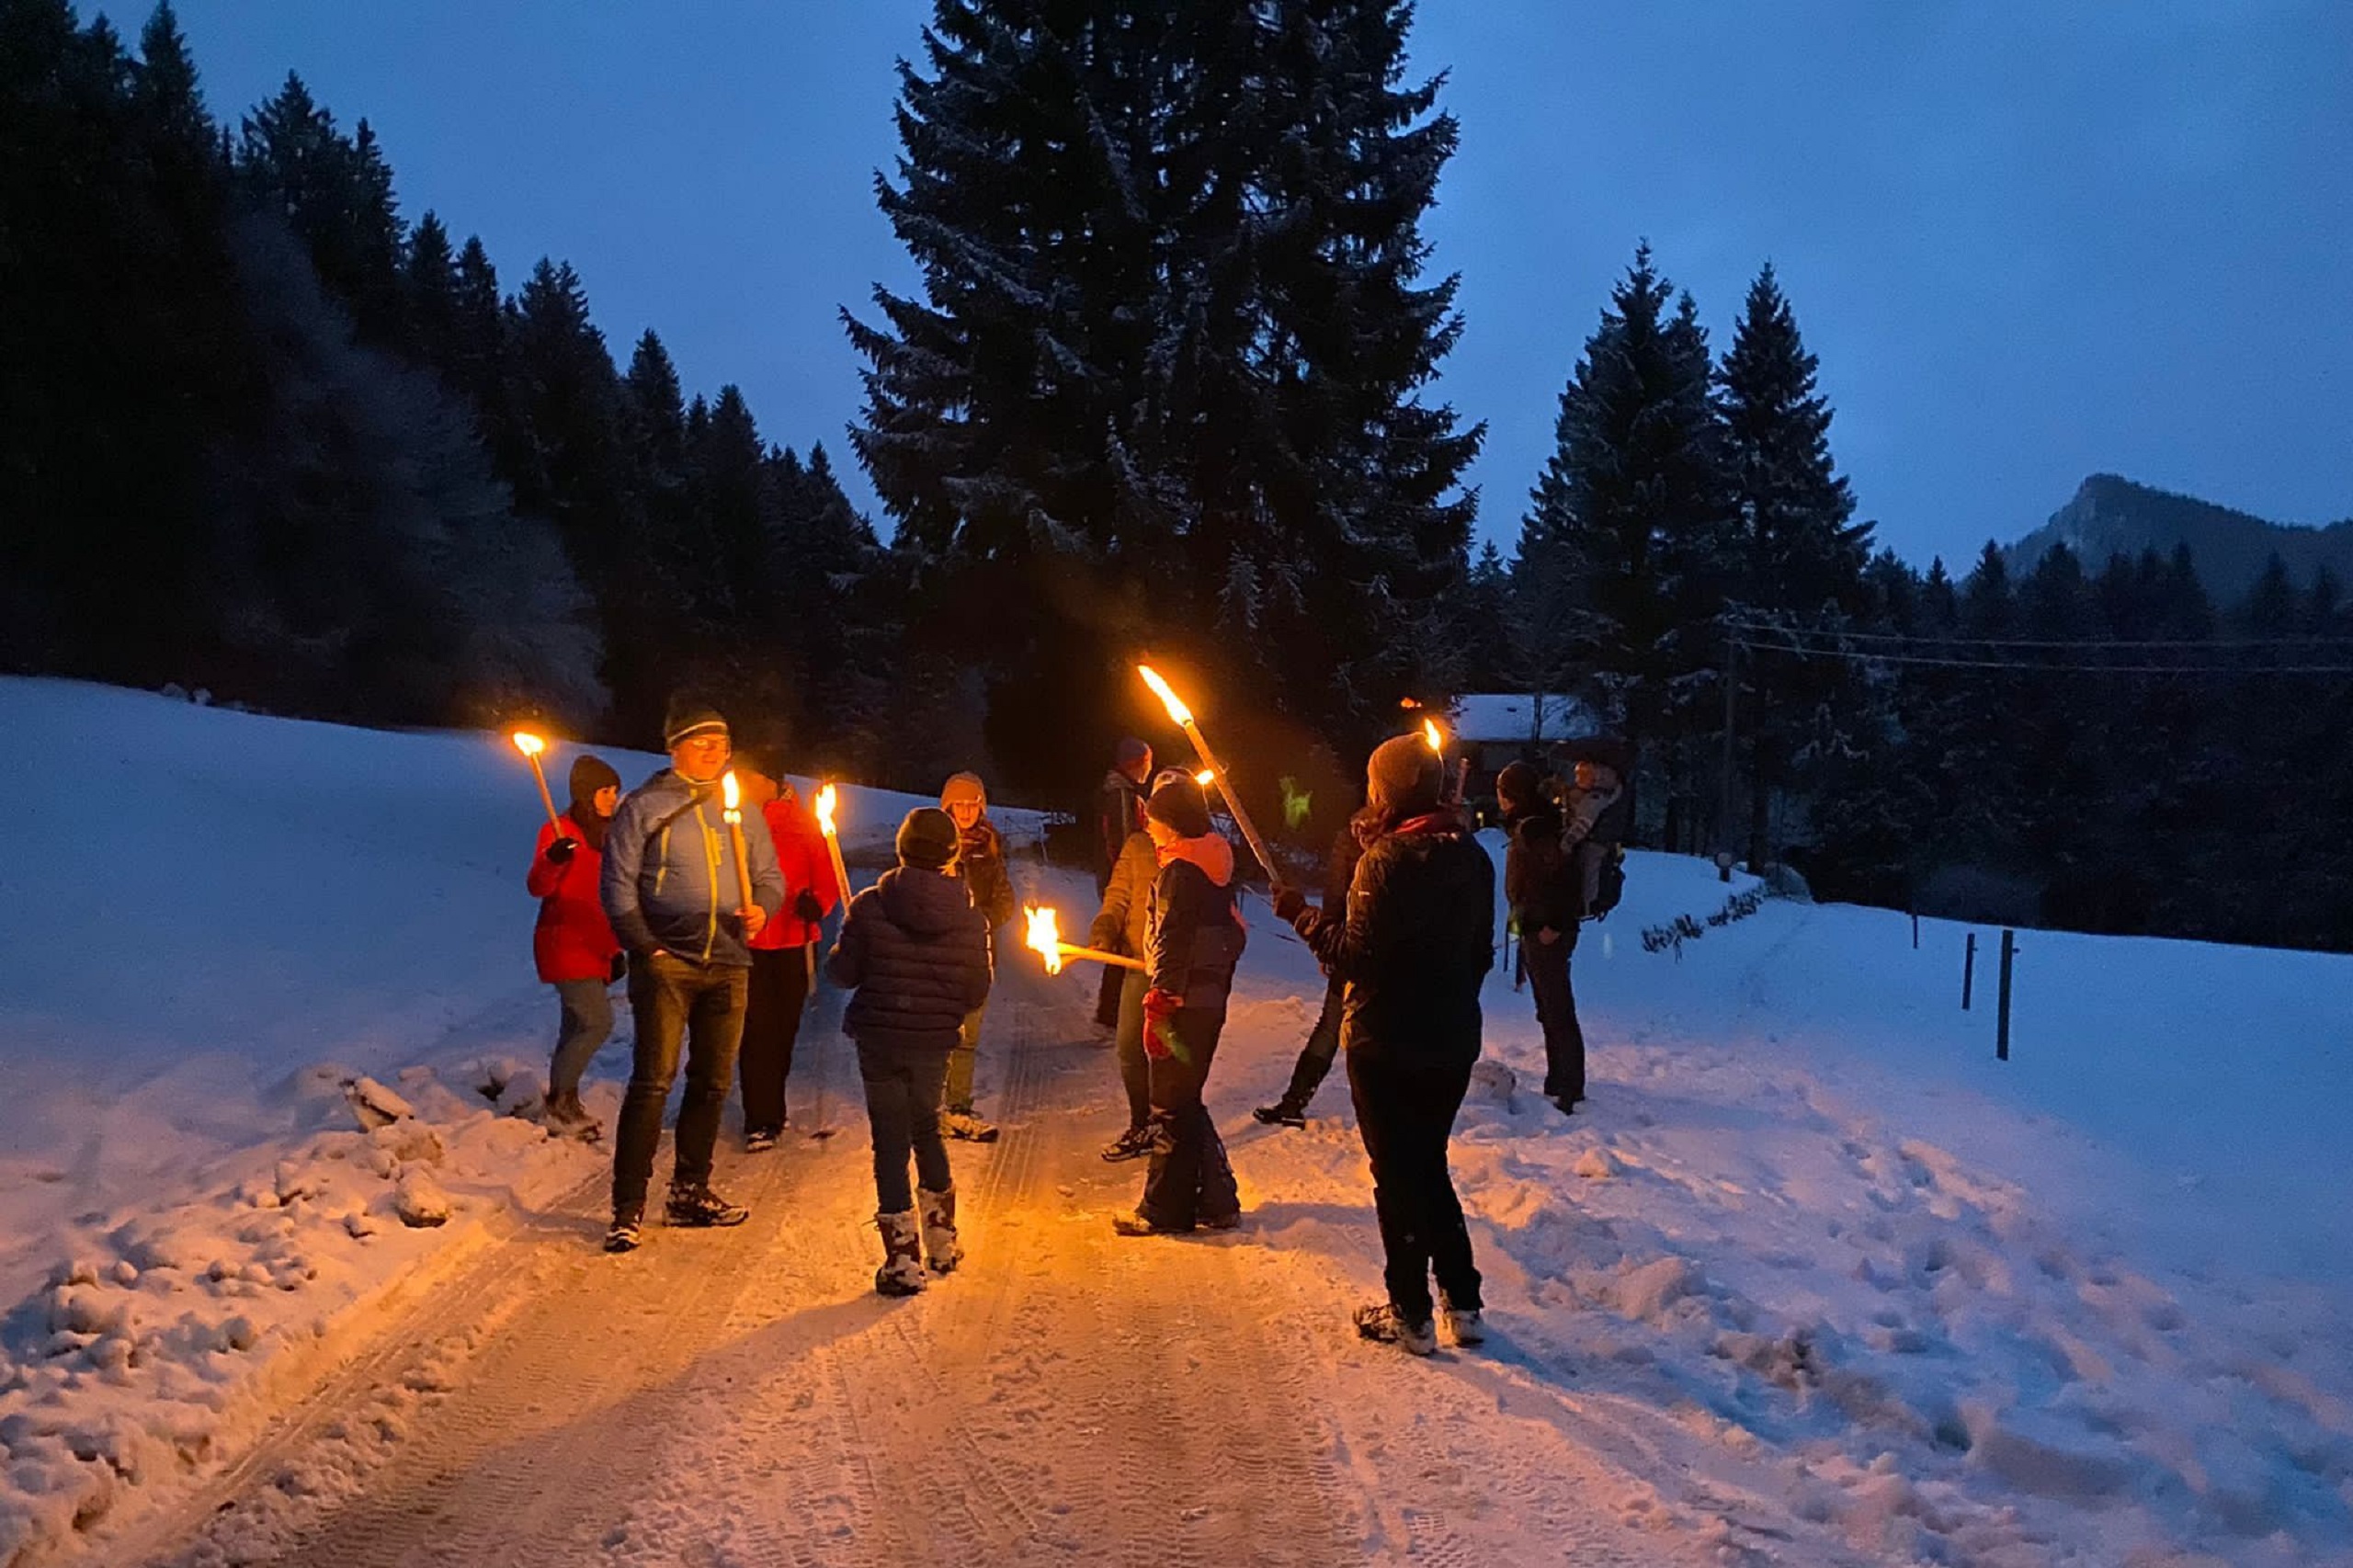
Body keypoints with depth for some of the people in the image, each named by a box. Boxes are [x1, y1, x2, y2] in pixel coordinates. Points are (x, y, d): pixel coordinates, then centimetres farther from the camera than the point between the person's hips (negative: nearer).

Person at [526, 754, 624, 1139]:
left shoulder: (606, 833, 16)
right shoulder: (559, 831, -9)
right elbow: (538, 887, -16)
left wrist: (614, 949, 21)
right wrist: (552, 859, -37)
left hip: (594, 948, 8)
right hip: (565, 946, -8)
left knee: (577, 1028, 10)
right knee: (598, 1022, -15)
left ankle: (564, 1106, 18)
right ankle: (559, 1101, -4)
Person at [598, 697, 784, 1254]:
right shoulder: (644, 807, 1)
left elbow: (770, 876, 17)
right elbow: (619, 885, 0)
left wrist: (763, 907, -5)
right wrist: (644, 947, -10)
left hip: (729, 964, 5)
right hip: (667, 962, -5)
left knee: (712, 1084, 10)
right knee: (652, 1081, -9)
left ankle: (690, 1192, 23)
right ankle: (628, 1207, -3)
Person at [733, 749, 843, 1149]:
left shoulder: (802, 821, 2)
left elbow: (827, 875, 0)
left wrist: (817, 903, -19)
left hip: (793, 940, 1)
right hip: (748, 941, -1)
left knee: (784, 1029, 10)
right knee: (757, 1029, -6)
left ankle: (770, 1112, 25)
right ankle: (761, 1121, -1)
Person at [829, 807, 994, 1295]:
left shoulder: (870, 907, -11)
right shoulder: (970, 918, -6)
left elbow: (842, 972, -7)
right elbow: (976, 993, -2)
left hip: (879, 1039, -2)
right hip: (935, 1043, 2)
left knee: (891, 1142, 6)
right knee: (926, 1130, 22)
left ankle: (903, 1260, 6)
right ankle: (942, 1242, 32)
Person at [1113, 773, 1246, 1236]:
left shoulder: (1180, 870, -15)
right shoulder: (1216, 864, 13)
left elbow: (1173, 942, -21)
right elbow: (1231, 933, 19)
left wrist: (1158, 1005, -21)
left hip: (1182, 1003, -9)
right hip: (1211, 999, 9)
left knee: (1172, 1107, -1)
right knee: (1186, 1102, 17)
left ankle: (1165, 1210, 7)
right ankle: (1217, 1202, 21)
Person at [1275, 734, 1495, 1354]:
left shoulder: (1388, 859, -19)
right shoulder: (1472, 857, 4)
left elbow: (1356, 956, -20)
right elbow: (1481, 953, 12)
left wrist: (1302, 915, -7)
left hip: (1387, 1045, -7)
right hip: (1452, 1042, 7)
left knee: (1398, 1176, 5)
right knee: (1429, 1166, 20)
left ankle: (1410, 1314, 14)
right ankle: (1462, 1304, 21)